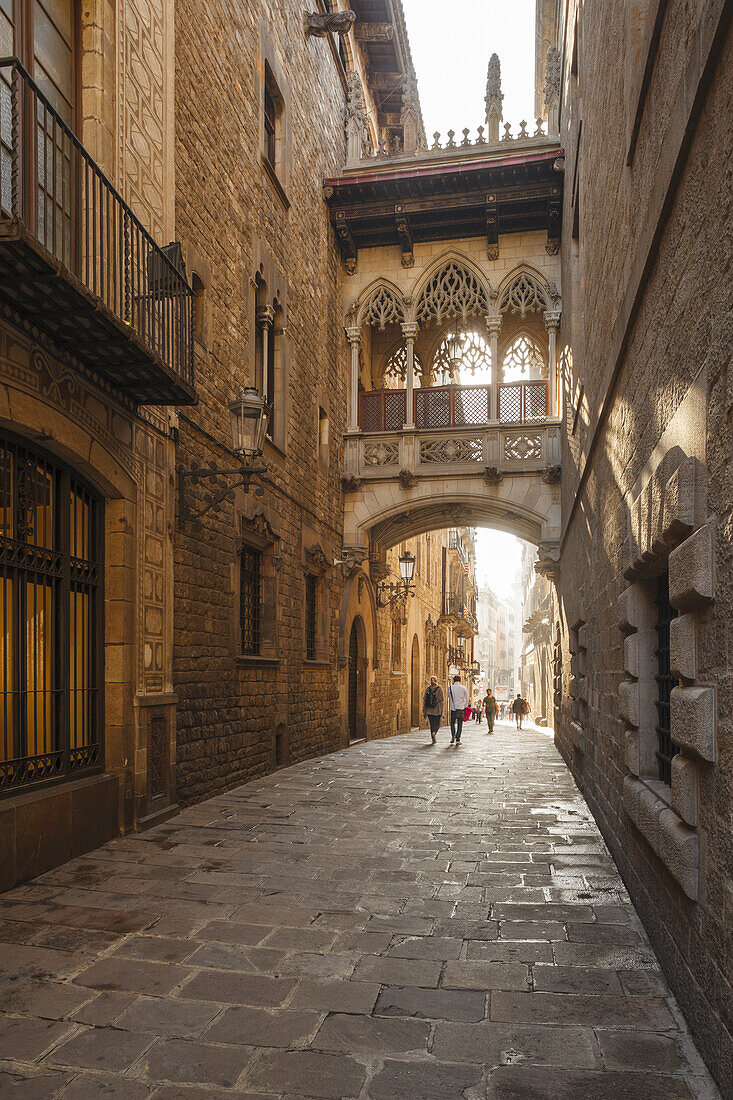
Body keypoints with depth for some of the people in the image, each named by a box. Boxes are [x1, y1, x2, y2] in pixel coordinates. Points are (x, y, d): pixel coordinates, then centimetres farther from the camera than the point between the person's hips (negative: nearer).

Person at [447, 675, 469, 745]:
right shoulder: (463, 688, 1)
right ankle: (457, 739, 0)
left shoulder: (450, 687, 0)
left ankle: (453, 735, -8)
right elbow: (467, 699, 2)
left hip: (453, 708, 0)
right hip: (461, 708, 0)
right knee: (460, 724, 5)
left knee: (452, 723, 13)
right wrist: (465, 707, 12)